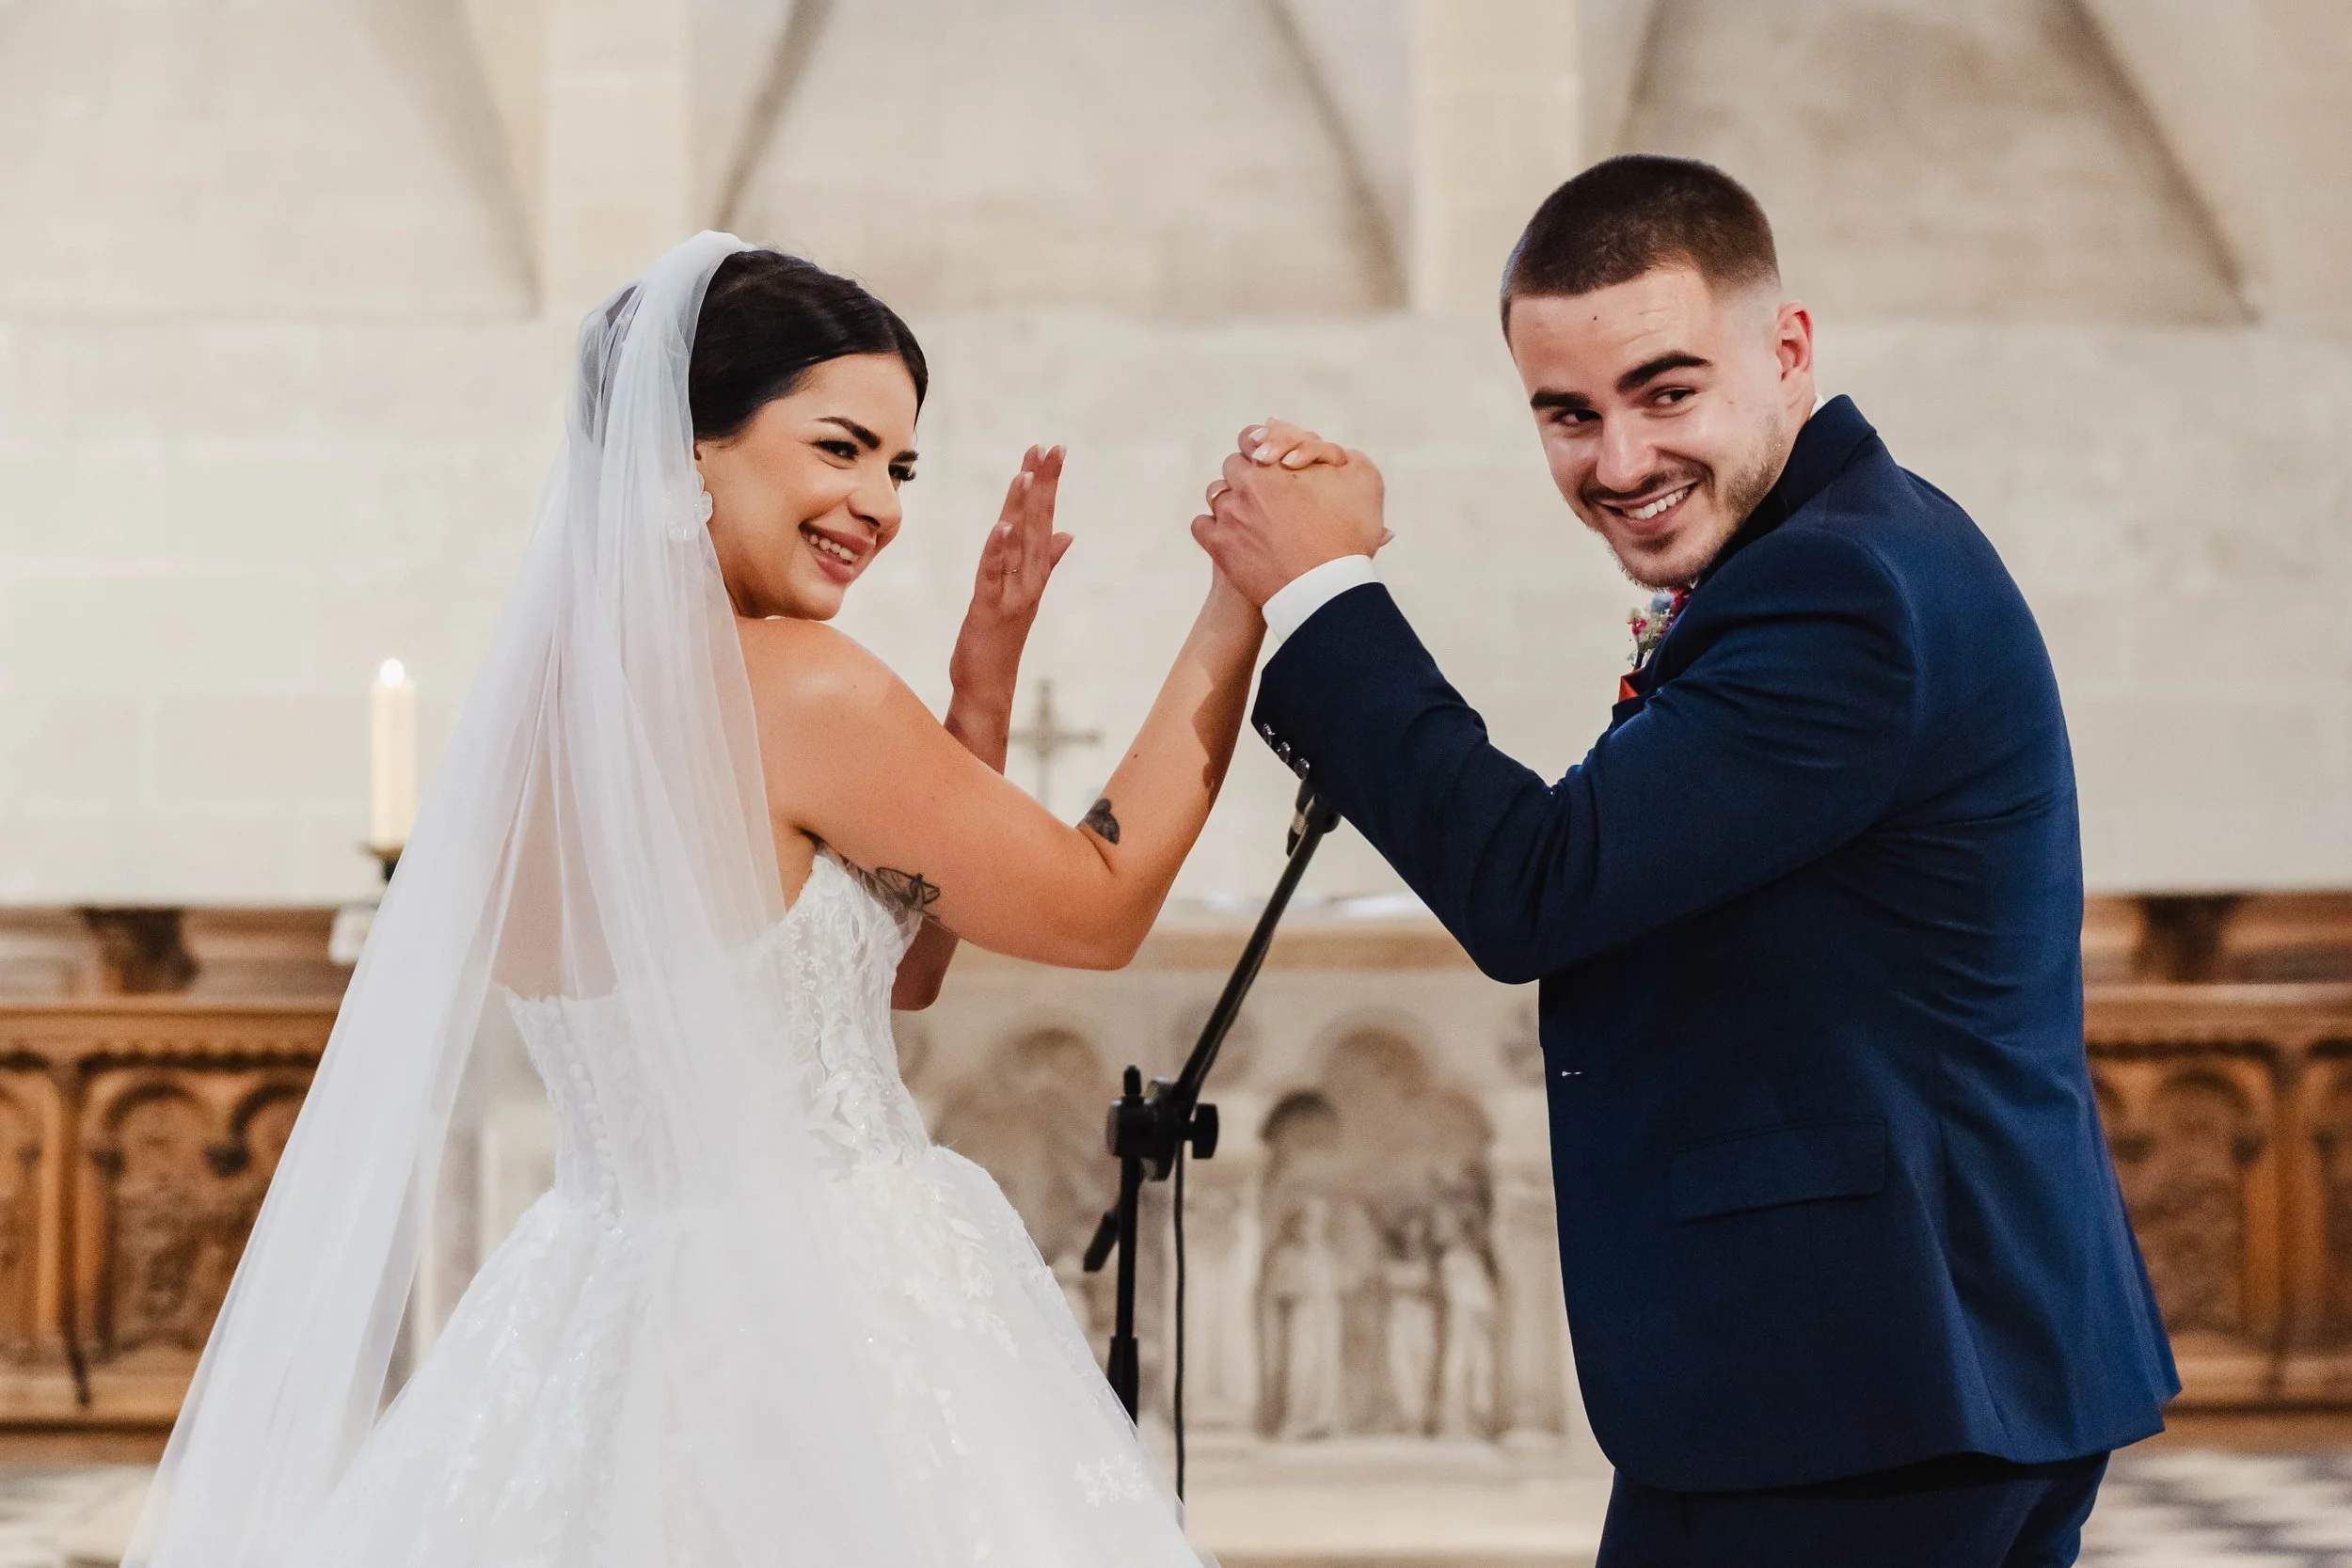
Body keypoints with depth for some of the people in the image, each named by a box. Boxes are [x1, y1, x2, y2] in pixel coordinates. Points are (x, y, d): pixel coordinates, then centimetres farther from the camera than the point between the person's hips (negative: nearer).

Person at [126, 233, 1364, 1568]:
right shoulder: (794, 686, -18)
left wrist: (985, 671, 8)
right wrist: (1239, 617, -3)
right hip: (834, 1336, -8)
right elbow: (1100, 910, -7)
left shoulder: (540, 685, 6)